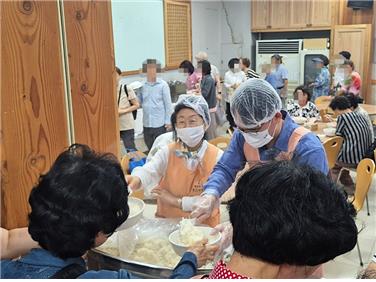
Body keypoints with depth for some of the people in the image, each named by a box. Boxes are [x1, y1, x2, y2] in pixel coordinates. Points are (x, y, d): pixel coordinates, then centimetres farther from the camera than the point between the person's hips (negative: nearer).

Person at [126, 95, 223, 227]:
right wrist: (137, 179, -41)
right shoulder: (167, 152, -1)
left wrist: (177, 201, -12)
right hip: (167, 222, 2)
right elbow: (149, 170, -20)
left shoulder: (217, 157, -6)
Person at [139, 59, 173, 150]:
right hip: (146, 123, 4)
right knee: (150, 148, 14)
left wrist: (168, 121, -7)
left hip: (159, 123, -4)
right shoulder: (142, 86, 6)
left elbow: (168, 104, -5)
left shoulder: (163, 85, -5)